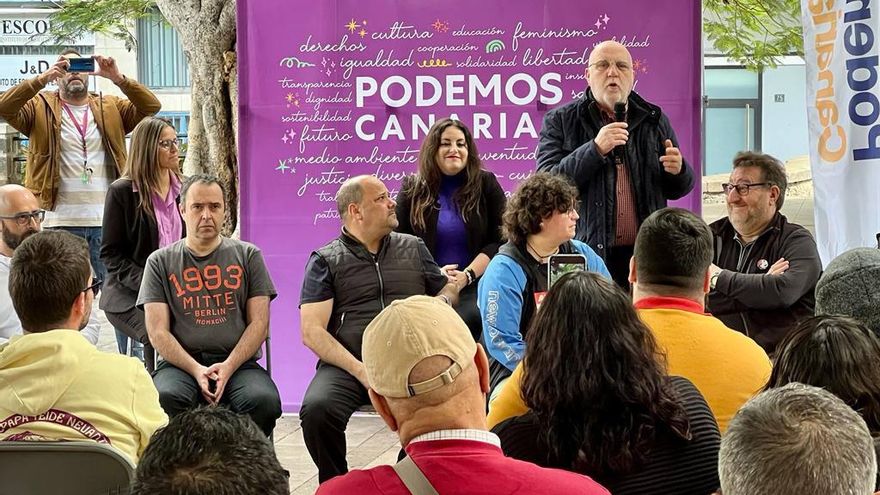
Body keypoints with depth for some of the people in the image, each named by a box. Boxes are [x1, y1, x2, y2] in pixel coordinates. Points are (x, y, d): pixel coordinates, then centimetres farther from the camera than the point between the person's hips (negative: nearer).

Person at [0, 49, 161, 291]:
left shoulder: (111, 108, 13)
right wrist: (43, 78, -17)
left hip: (106, 220, 1)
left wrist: (118, 78, -14)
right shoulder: (41, 107, 9)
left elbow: (151, 106, -1)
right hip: (59, 221, -1)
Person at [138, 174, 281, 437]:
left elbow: (259, 323, 7)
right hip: (181, 363, 0)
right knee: (166, 398, -35)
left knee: (264, 401, -32)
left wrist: (229, 366, -10)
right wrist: (196, 370, -12)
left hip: (238, 362, 0)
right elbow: (157, 332, 4)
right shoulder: (160, 261, 13)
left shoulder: (248, 255, 14)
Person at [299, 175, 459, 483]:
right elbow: (312, 331, 0)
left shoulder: (412, 247, 21)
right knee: (317, 409, -33)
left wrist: (442, 301, 3)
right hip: (347, 365, -1)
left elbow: (448, 289, 29)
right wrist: (360, 370, -14)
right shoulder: (325, 260, 10)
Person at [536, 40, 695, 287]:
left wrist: (678, 171, -4)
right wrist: (595, 149, -19)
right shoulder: (560, 121, 2)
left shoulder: (654, 120, 13)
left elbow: (678, 190, 20)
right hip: (588, 256, -3)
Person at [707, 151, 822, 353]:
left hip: (777, 355, -2)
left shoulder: (797, 241, 6)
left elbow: (784, 291, -15)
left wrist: (720, 278, -5)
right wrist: (761, 284, -6)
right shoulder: (714, 236, 13)